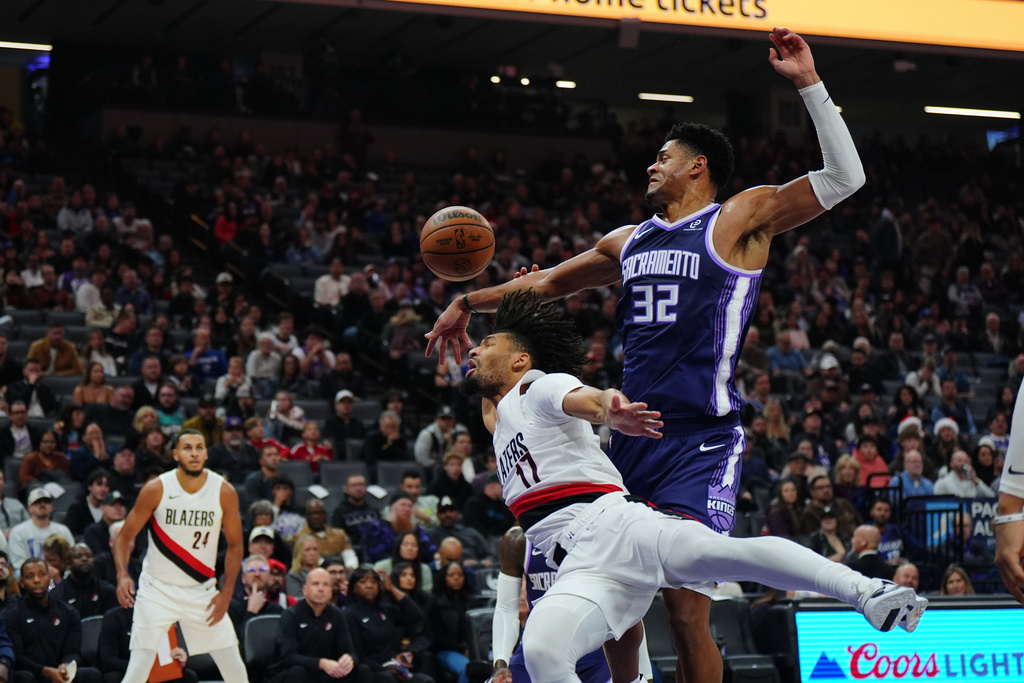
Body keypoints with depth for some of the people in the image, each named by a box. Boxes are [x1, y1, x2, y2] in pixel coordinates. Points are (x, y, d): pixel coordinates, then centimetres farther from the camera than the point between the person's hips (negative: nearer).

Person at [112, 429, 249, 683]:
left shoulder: (224, 492, -8)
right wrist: (122, 575, -21)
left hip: (202, 592, 2)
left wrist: (226, 592, -5)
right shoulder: (156, 489, -12)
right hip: (157, 590, -2)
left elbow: (235, 545, 3)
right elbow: (124, 537, -4)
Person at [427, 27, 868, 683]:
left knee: (688, 612, -13)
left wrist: (809, 82, -14)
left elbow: (844, 178, -10)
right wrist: (471, 302, 33)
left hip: (701, 443, -7)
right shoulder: (629, 241, 19)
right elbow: (551, 281, 33)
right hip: (633, 433, 7)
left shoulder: (740, 218, 0)